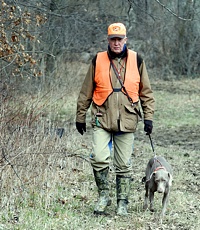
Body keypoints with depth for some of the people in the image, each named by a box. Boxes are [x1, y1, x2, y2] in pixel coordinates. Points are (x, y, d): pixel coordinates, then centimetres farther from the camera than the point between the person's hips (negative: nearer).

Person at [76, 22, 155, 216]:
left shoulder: (136, 60, 4)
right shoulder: (98, 60, 3)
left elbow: (146, 91, 9)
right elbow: (86, 92, 9)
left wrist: (148, 117, 3)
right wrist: (80, 116, 10)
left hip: (126, 121, 1)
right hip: (102, 120, -1)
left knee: (124, 165, 6)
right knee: (99, 158, -14)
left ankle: (122, 202, 17)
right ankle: (103, 195, 6)